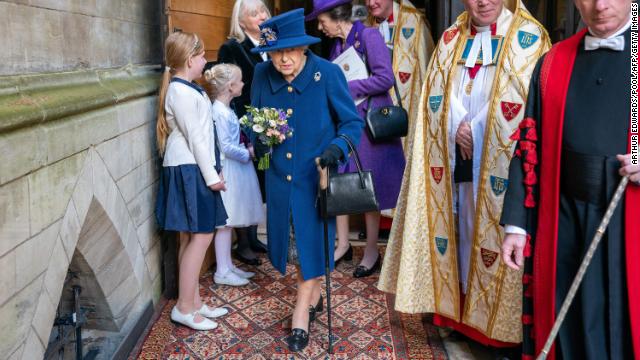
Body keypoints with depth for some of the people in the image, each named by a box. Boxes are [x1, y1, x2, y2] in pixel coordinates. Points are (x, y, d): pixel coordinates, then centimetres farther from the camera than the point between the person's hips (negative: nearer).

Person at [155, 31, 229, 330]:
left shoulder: (183, 88, 15)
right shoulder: (182, 92, -15)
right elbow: (195, 137, -17)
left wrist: (211, 171, 15)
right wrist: (211, 175, -14)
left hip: (190, 169, 10)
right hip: (189, 170, -10)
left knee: (191, 237, 12)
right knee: (201, 235, -7)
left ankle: (194, 301, 20)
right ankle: (184, 308, 0)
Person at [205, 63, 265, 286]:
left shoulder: (226, 109, 12)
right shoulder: (219, 112, -17)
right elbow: (225, 146, -20)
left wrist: (246, 150, 4)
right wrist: (248, 152, -11)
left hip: (234, 169, 9)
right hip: (227, 170, -9)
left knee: (228, 222, 14)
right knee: (225, 222, -2)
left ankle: (228, 265, 23)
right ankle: (222, 272, 7)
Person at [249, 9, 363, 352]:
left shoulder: (328, 73, -15)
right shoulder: (262, 75, -6)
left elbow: (352, 121, -7)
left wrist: (337, 147, -27)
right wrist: (259, 139, -13)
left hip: (316, 175, -3)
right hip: (280, 176, 4)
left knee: (312, 240, 3)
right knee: (291, 240, 15)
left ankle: (301, 312, 22)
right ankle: (312, 296, 40)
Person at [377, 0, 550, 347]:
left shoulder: (528, 35, -1)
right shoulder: (451, 38, 13)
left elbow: (520, 96, -9)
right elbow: (437, 89, 4)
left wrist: (475, 131, -11)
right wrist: (458, 126, -12)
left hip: (498, 157, -4)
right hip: (455, 155, 4)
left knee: (493, 225, -2)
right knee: (462, 225, 9)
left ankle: (496, 317, 11)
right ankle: (460, 306, 21)